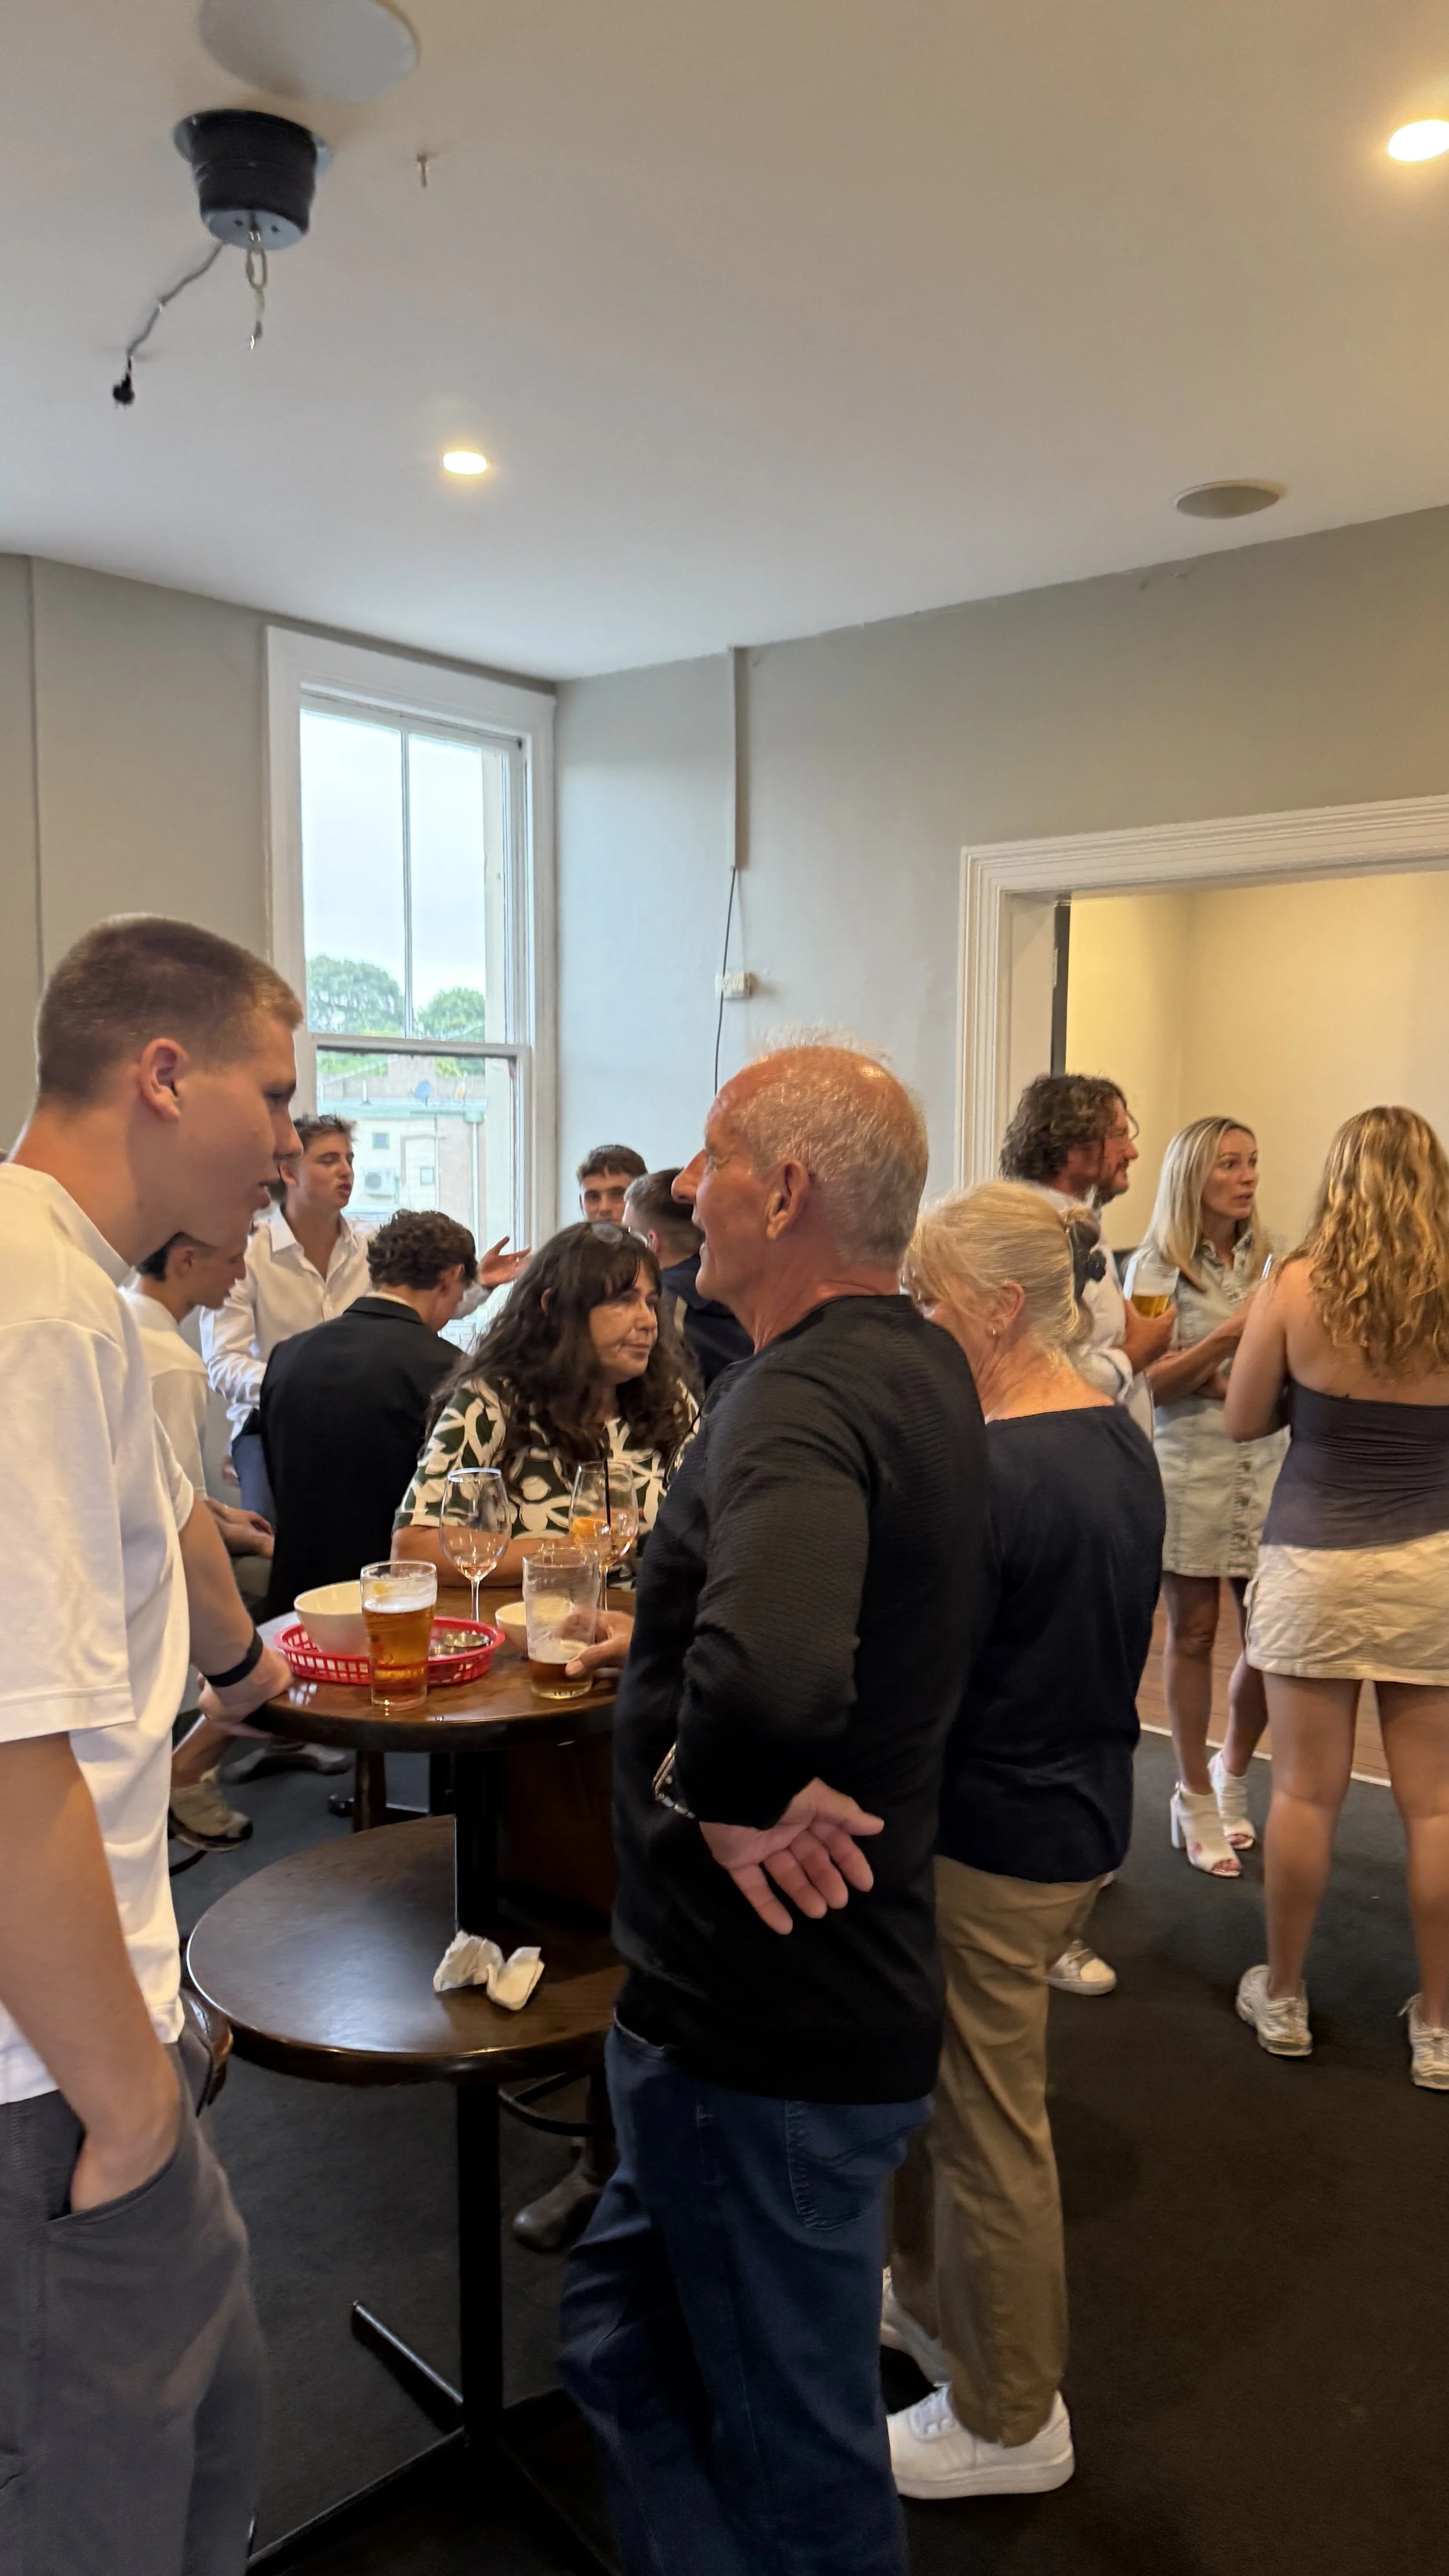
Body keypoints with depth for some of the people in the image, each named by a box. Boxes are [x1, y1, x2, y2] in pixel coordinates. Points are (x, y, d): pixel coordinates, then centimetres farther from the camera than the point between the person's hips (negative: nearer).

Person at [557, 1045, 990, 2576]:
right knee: (624, 2338, 25)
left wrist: (719, 1796, -27)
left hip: (764, 2029, -9)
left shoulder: (804, 1400, -27)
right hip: (847, 1992, 9)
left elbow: (771, 1677, -48)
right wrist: (672, 1626, 10)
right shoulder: (922, 1365, 4)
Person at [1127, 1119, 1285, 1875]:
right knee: (1193, 1634, 5)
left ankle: (1232, 1776, 28)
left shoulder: (1270, 1260, 7)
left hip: (1270, 1468, 3)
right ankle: (1196, 1799, 20)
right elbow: (1151, 1383, -8)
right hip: (1189, 1471, -3)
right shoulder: (1157, 1267, -4)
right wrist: (1228, 1335, -18)